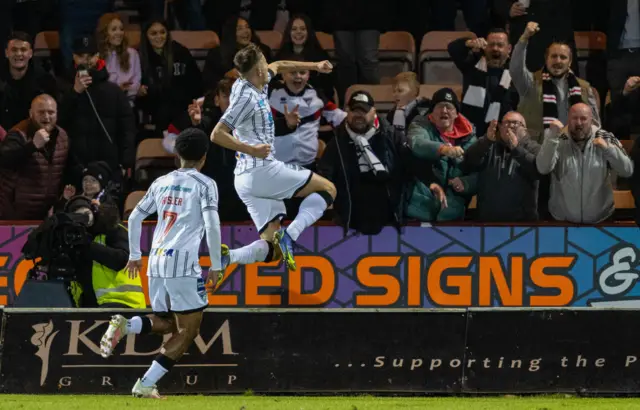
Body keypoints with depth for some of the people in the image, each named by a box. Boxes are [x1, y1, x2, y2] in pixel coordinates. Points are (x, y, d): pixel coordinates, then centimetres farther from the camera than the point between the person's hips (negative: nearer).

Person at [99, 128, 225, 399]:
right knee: (188, 329, 0)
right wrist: (216, 266, -5)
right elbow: (212, 225, -11)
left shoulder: (161, 183, 17)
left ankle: (125, 326, -9)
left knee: (165, 323, 21)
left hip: (156, 263, 6)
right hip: (183, 261, -6)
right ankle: (146, 385, -10)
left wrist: (134, 255, 30)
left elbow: (135, 217, 20)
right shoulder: (204, 184, 0)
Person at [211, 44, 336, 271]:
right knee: (327, 189, 1)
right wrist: (251, 150, -19)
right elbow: (217, 135, -18)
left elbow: (277, 66, 35)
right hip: (262, 170, -9)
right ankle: (290, 235, -17)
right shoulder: (246, 97, -12)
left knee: (268, 247, 3)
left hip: (245, 179, 9)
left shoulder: (256, 83, 14)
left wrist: (315, 65, 37)